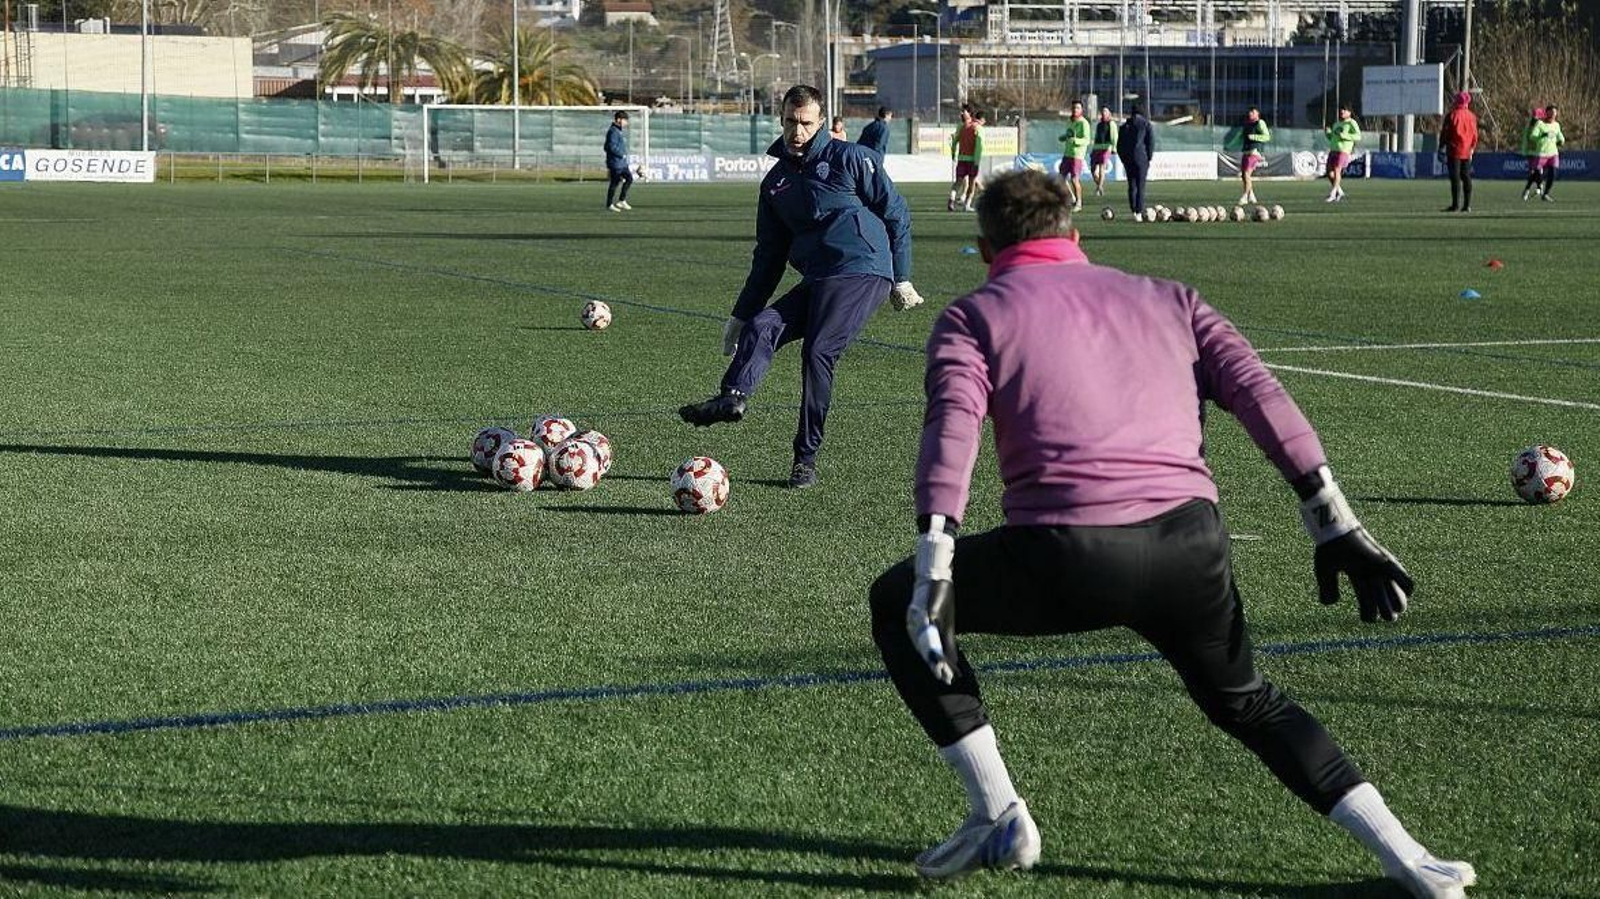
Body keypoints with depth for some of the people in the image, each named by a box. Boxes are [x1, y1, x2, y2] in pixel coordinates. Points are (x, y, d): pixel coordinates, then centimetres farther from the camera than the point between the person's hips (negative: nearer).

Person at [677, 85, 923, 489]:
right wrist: (740, 314, 20)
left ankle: (807, 458, -13)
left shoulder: (849, 158, 1)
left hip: (862, 271, -6)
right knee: (761, 326, -15)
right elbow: (769, 257, 22)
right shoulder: (775, 182, 17)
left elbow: (896, 214, 3)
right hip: (816, 280, 7)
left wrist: (902, 278, -1)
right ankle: (732, 398, -37)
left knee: (817, 352, -17)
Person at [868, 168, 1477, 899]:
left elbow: (952, 430, -5)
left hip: (1064, 554, -4)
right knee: (1244, 701, 30)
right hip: (1190, 546, 4)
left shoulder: (972, 317, 14)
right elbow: (1259, 394, 11)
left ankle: (998, 819, 16)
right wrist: (1335, 524, 8)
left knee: (893, 604, 22)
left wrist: (933, 572, -13)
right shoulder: (1167, 299, 25)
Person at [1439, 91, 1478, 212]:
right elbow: (1475, 134, 12)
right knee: (1466, 177, 10)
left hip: (1454, 151, -5)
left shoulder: (1452, 115, -8)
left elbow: (1445, 133, -7)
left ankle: (1456, 205, -10)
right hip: (1466, 152, 5)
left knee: (1455, 178, -6)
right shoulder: (1472, 116, 7)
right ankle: (1467, 205, 9)